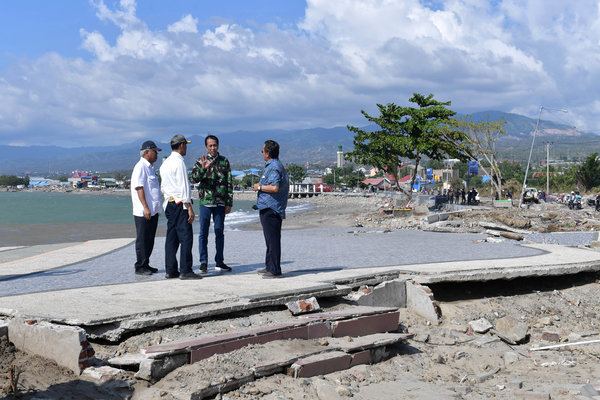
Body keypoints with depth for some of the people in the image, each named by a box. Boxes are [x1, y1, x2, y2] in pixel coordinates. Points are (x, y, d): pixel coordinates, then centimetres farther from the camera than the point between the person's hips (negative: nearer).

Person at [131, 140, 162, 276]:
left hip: (153, 211, 9)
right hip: (143, 212, -9)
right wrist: (145, 208, -24)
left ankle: (146, 265, 21)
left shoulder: (149, 167, 19)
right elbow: (139, 188, -19)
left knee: (149, 240, 13)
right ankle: (140, 267, 3)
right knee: (142, 240, -3)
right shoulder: (140, 167, -12)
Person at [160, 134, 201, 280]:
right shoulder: (179, 162, -11)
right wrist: (189, 207, -16)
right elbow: (183, 186, -16)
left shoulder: (165, 163, 17)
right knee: (186, 237, -7)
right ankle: (185, 271, -9)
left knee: (172, 237, 10)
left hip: (169, 203, 9)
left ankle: (170, 270, 12)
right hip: (180, 204, -9)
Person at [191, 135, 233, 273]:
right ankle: (203, 262, 8)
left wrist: (229, 202, 5)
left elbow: (229, 183, 9)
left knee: (219, 232, 6)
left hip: (220, 202, 1)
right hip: (205, 201, -1)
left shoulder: (224, 161, 9)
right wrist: (203, 168, -26)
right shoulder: (201, 161, 5)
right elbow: (194, 178, -8)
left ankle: (219, 262, 14)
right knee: (203, 233, 0)